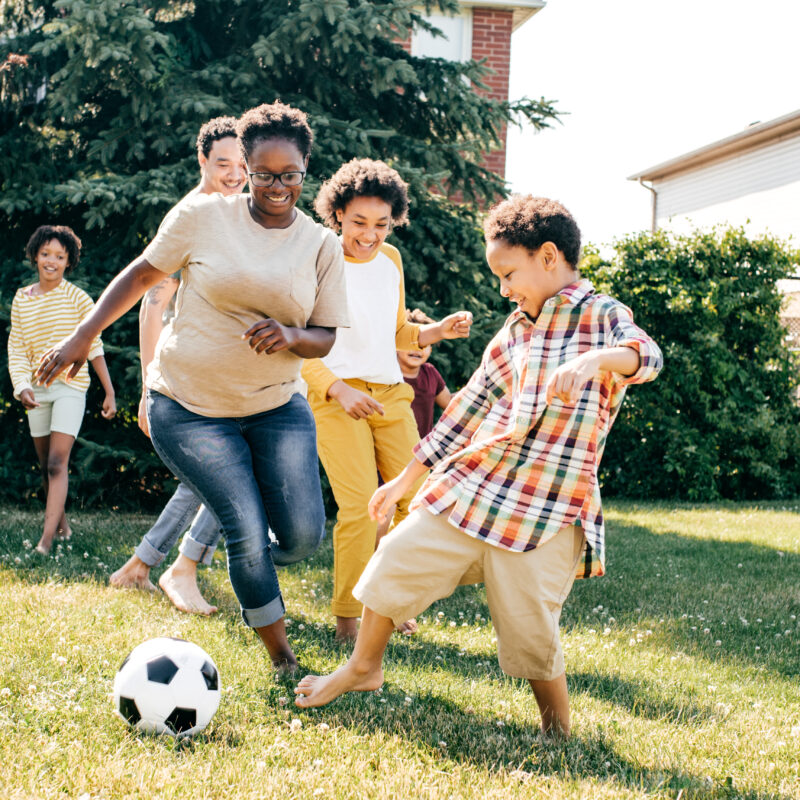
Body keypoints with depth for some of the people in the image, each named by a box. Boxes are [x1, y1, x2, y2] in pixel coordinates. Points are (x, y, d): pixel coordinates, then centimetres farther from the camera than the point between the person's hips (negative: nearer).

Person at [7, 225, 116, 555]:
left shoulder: (77, 298, -5)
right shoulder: (21, 299, 5)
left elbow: (94, 348, -1)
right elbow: (16, 349, 7)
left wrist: (109, 393, -1)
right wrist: (22, 386, -9)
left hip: (70, 386, -5)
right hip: (37, 390, 5)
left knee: (57, 463, -15)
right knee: (45, 465, 12)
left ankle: (46, 540, -20)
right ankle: (61, 523, 31)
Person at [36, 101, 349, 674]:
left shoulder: (322, 246, 0)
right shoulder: (202, 217, -7)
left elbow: (326, 338, 2)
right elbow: (142, 274, 4)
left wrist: (291, 336, -21)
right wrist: (82, 337, 0)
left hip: (277, 405, 3)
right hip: (190, 406, -3)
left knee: (304, 535, -7)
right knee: (248, 534, -9)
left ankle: (251, 570, 30)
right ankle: (282, 659, 12)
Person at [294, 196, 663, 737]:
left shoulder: (601, 315, -3)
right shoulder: (516, 329, 15)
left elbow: (647, 355, -25)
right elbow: (470, 406, 20)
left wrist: (598, 360, -48)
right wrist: (406, 480, 20)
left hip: (548, 510, -6)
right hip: (469, 486, 6)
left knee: (528, 627, -8)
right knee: (398, 558, 3)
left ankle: (560, 733, 15)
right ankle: (364, 667, 25)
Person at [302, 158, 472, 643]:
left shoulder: (391, 259, 13)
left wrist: (438, 331, 4)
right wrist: (338, 389, -22)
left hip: (391, 393, 6)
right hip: (336, 394, -6)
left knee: (416, 499, 2)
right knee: (360, 505, -16)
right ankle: (346, 618, -2)